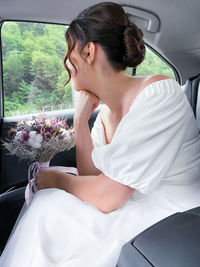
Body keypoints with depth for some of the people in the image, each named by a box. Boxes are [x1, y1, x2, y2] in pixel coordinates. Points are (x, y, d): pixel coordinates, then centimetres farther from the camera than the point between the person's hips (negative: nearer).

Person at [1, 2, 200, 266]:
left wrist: (59, 178, -7)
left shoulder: (159, 92, -24)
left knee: (49, 209, -13)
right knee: (45, 202, 0)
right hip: (137, 208, 7)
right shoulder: (106, 110, 1)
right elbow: (92, 176, -2)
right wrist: (80, 118, -6)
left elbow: (106, 197, -26)